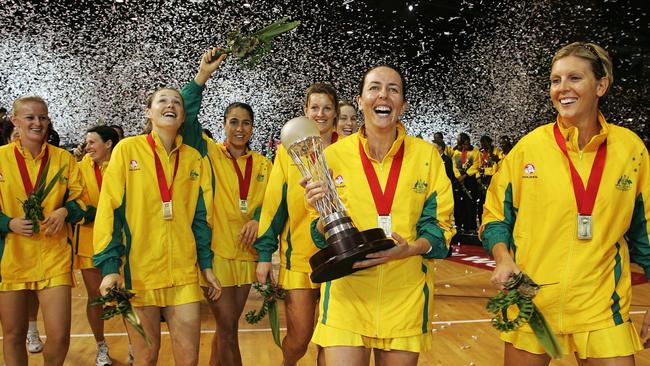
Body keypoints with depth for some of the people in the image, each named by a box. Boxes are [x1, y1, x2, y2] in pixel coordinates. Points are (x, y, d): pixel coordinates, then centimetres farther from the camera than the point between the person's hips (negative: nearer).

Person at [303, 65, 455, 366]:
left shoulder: (426, 154, 0)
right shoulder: (334, 155, -1)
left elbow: (441, 225, 1)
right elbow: (323, 236, 3)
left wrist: (409, 249, -18)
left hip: (406, 294, 1)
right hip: (348, 288, -1)